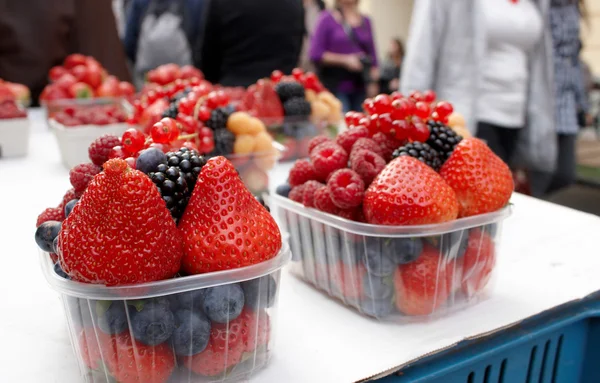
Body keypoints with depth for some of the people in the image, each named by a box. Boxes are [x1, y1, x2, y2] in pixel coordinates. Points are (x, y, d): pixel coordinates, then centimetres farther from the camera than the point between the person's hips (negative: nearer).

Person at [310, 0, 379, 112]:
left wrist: (373, 83, 3)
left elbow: (372, 55, 14)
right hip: (336, 87, -4)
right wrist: (345, 60, -13)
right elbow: (315, 54, -6)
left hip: (361, 88, 4)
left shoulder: (366, 21, 13)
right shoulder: (327, 19, 1)